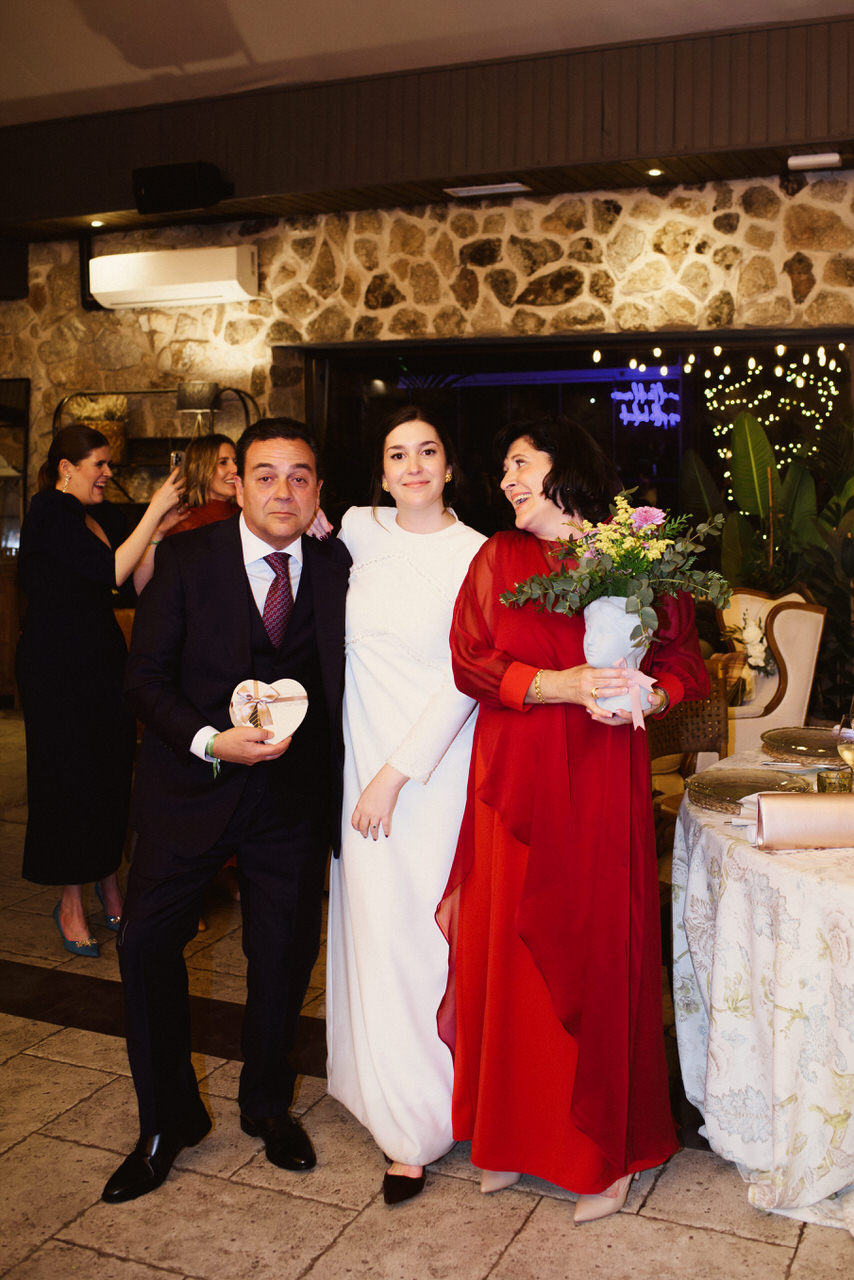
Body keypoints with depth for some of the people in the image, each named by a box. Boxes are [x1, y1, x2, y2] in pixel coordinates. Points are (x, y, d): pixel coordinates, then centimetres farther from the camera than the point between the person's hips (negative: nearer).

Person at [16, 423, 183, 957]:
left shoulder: (92, 517, 15)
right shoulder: (51, 510, -11)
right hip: (58, 667, -8)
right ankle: (72, 904, 12)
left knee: (111, 773, 9)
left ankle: (109, 888, 21)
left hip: (102, 662, 8)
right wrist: (155, 512, -18)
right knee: (70, 777, 0)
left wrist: (160, 532, 2)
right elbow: (111, 573, -21)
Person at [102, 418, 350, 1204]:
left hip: (293, 793, 1)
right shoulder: (186, 559, -5)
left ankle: (267, 1104, 37)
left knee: (286, 951, 11)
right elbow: (146, 677, -7)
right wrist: (209, 742, -20)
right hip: (191, 785, 0)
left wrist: (347, 784, -14)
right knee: (148, 940, 1)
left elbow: (347, 680, 0)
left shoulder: (338, 570, -2)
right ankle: (168, 1119, 24)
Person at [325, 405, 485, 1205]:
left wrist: (395, 775, -14)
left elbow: (464, 680, -12)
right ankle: (389, 1097, 27)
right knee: (372, 924, 9)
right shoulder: (358, 532, 4)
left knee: (418, 932, 0)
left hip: (435, 765, -4)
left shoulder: (476, 555, -8)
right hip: (363, 758, 4)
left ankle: (418, 1126, 15)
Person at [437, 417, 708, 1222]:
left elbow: (685, 662, 4)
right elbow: (471, 663, -3)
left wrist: (647, 697, -16)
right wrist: (561, 685, -16)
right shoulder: (498, 559, 7)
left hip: (603, 782, -1)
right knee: (511, 947, 7)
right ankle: (512, 1131, 26)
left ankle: (605, 1150, 21)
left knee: (601, 950, 3)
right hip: (515, 780, 2)